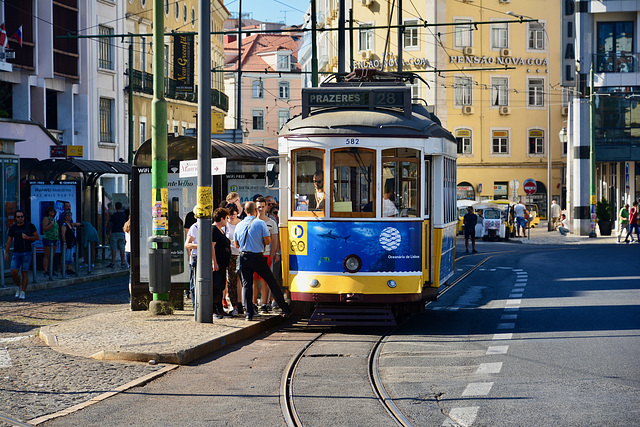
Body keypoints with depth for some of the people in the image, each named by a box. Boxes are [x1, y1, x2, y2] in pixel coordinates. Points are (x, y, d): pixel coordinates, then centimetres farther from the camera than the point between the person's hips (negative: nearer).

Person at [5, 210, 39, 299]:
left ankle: (23, 292, 4)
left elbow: (37, 237, 3)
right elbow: (9, 241, 15)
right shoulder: (12, 228, 8)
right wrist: (6, 252, 9)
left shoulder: (30, 226, 1)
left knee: (25, 273, -3)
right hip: (16, 253, 2)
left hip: (27, 253, -2)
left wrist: (27, 237, -12)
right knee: (13, 272, -11)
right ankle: (19, 287, 13)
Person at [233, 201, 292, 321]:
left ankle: (248, 313, 0)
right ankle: (285, 309, 10)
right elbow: (267, 241, -8)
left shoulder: (239, 225, 5)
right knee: (272, 282, 5)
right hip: (257, 257, -3)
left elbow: (236, 245, 11)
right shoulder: (260, 223, -7)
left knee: (246, 285, 7)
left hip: (244, 257, 3)